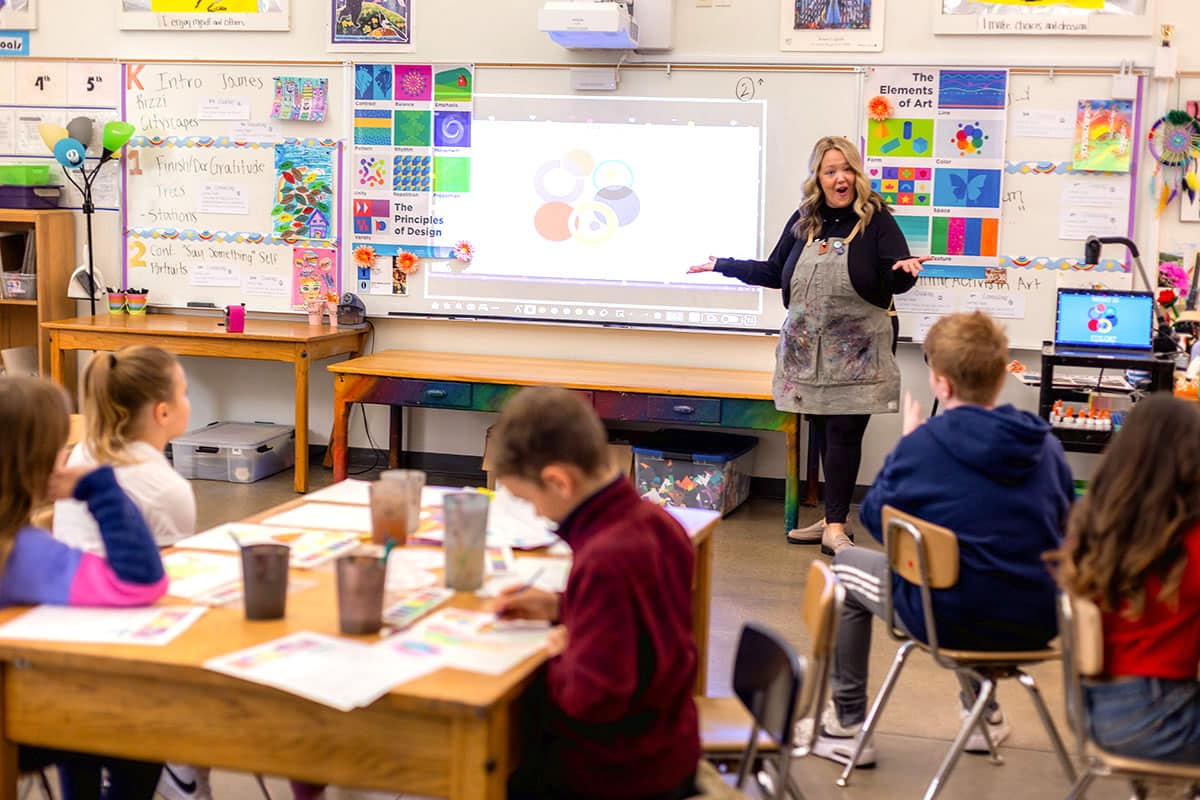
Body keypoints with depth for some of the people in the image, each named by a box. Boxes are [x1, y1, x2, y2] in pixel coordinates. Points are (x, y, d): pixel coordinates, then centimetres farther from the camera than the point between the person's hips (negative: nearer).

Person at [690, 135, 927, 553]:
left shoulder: (876, 218, -5)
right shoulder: (803, 221, 9)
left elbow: (898, 282, -10)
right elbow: (774, 273, 18)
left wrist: (904, 269, -33)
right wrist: (722, 265, 16)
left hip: (857, 349, -4)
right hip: (807, 346, 4)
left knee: (843, 432, -6)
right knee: (824, 433, 7)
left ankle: (835, 526, -2)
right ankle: (833, 518, 16)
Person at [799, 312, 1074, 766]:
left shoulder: (922, 444, -13)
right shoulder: (1045, 444, -1)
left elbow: (874, 519, 1)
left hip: (952, 621, -5)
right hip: (1038, 624, 5)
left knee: (847, 567, 21)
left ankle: (847, 727, 24)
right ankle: (983, 711, 46)